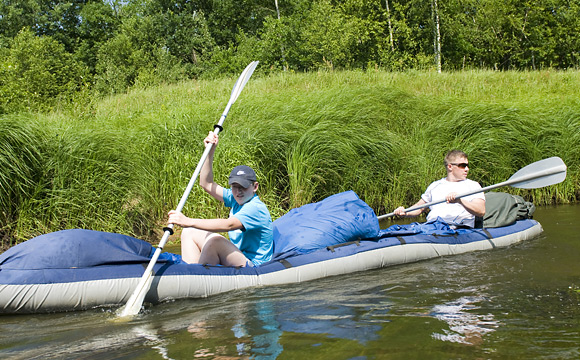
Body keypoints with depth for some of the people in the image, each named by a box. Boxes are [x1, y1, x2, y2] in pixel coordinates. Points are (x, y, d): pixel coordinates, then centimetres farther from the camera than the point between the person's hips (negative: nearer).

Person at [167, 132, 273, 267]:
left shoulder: (256, 208, -17)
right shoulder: (235, 200, 10)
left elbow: (229, 225, -34)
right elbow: (206, 184, 15)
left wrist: (189, 221, -41)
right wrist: (210, 152, 4)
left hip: (254, 268, -10)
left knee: (214, 239, -33)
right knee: (190, 233, 6)